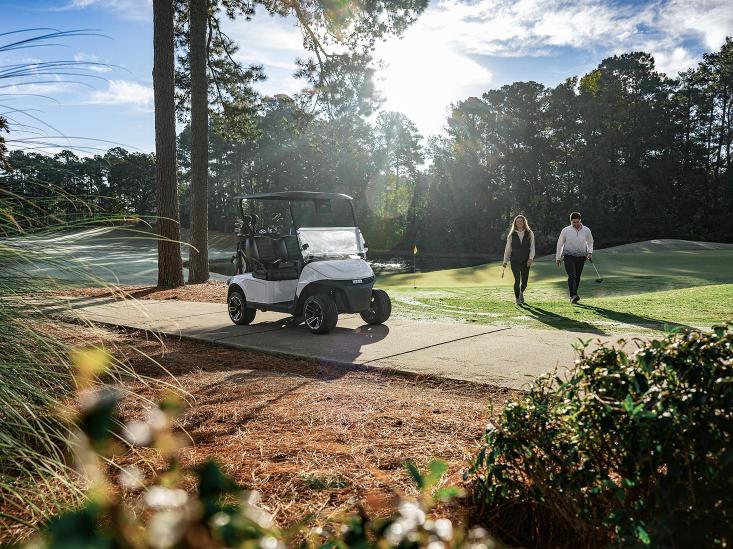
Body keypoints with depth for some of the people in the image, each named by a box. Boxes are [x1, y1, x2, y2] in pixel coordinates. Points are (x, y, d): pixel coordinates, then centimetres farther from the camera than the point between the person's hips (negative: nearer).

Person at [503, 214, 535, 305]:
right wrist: (505, 261, 7)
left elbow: (532, 247, 2)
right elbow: (507, 248, 8)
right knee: (517, 280, -9)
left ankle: (521, 292, 36)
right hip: (515, 261, -1)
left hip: (526, 261, 1)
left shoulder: (529, 234, 5)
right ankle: (517, 298, 8)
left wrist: (531, 258, -10)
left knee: (524, 281, 4)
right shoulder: (512, 235, 5)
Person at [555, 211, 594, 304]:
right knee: (572, 276, -19)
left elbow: (590, 242, 20)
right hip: (569, 256, -3)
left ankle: (573, 297, 16)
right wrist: (558, 257, 10)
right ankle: (573, 296, -30)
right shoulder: (565, 230, -2)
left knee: (577, 278, 5)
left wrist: (590, 252, 4)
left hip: (581, 257, 3)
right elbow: (560, 244, 8)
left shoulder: (586, 230, 3)